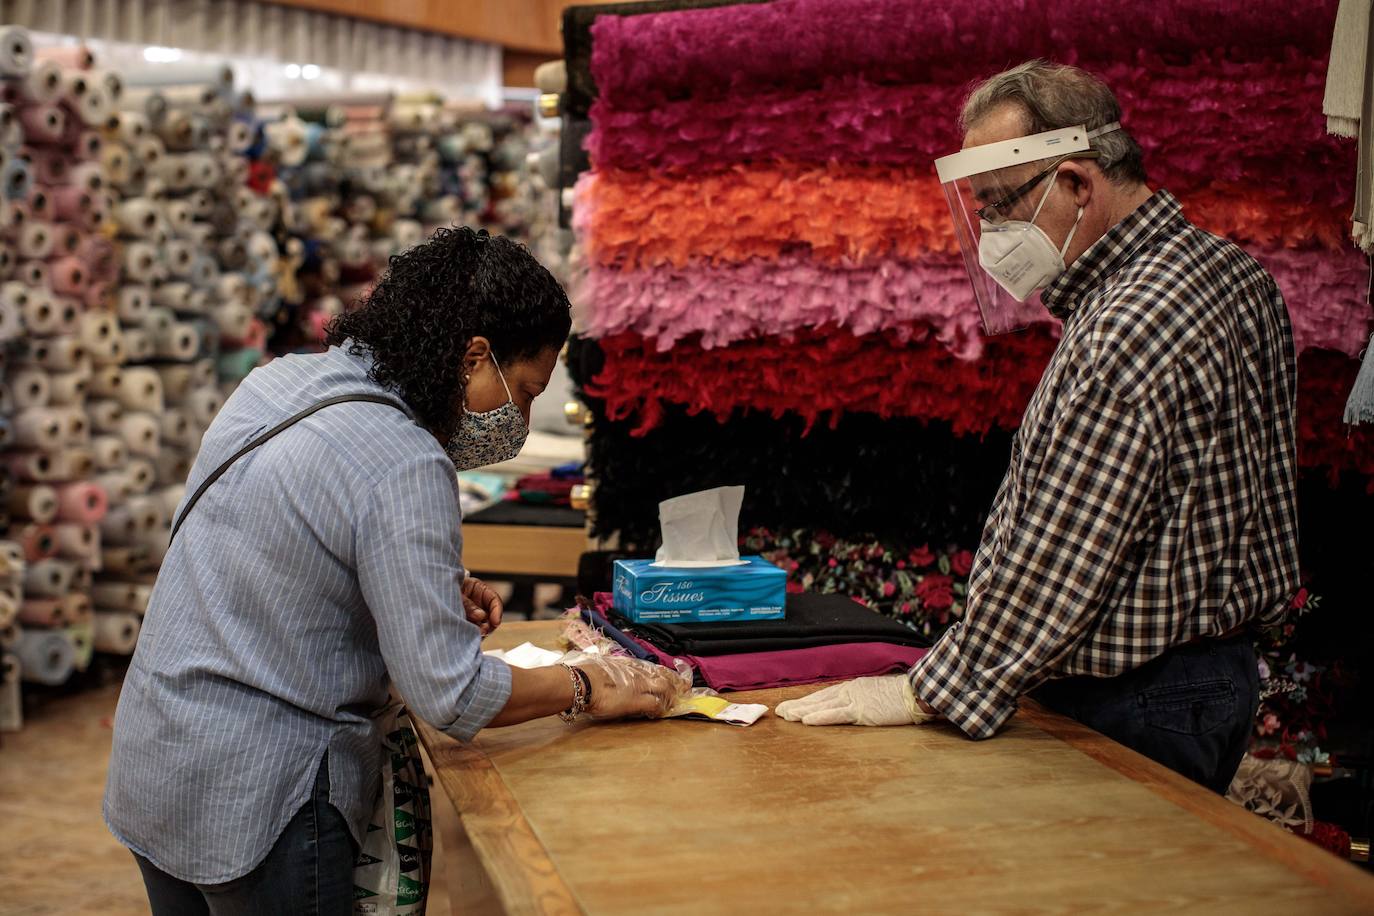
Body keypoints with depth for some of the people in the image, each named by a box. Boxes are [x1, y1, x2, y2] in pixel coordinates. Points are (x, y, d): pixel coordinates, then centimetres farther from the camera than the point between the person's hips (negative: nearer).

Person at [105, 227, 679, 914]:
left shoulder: (278, 379, 3)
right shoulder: (405, 468, -23)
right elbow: (449, 694, -23)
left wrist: (436, 589, 11)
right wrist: (586, 689, -9)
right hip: (253, 801, -9)